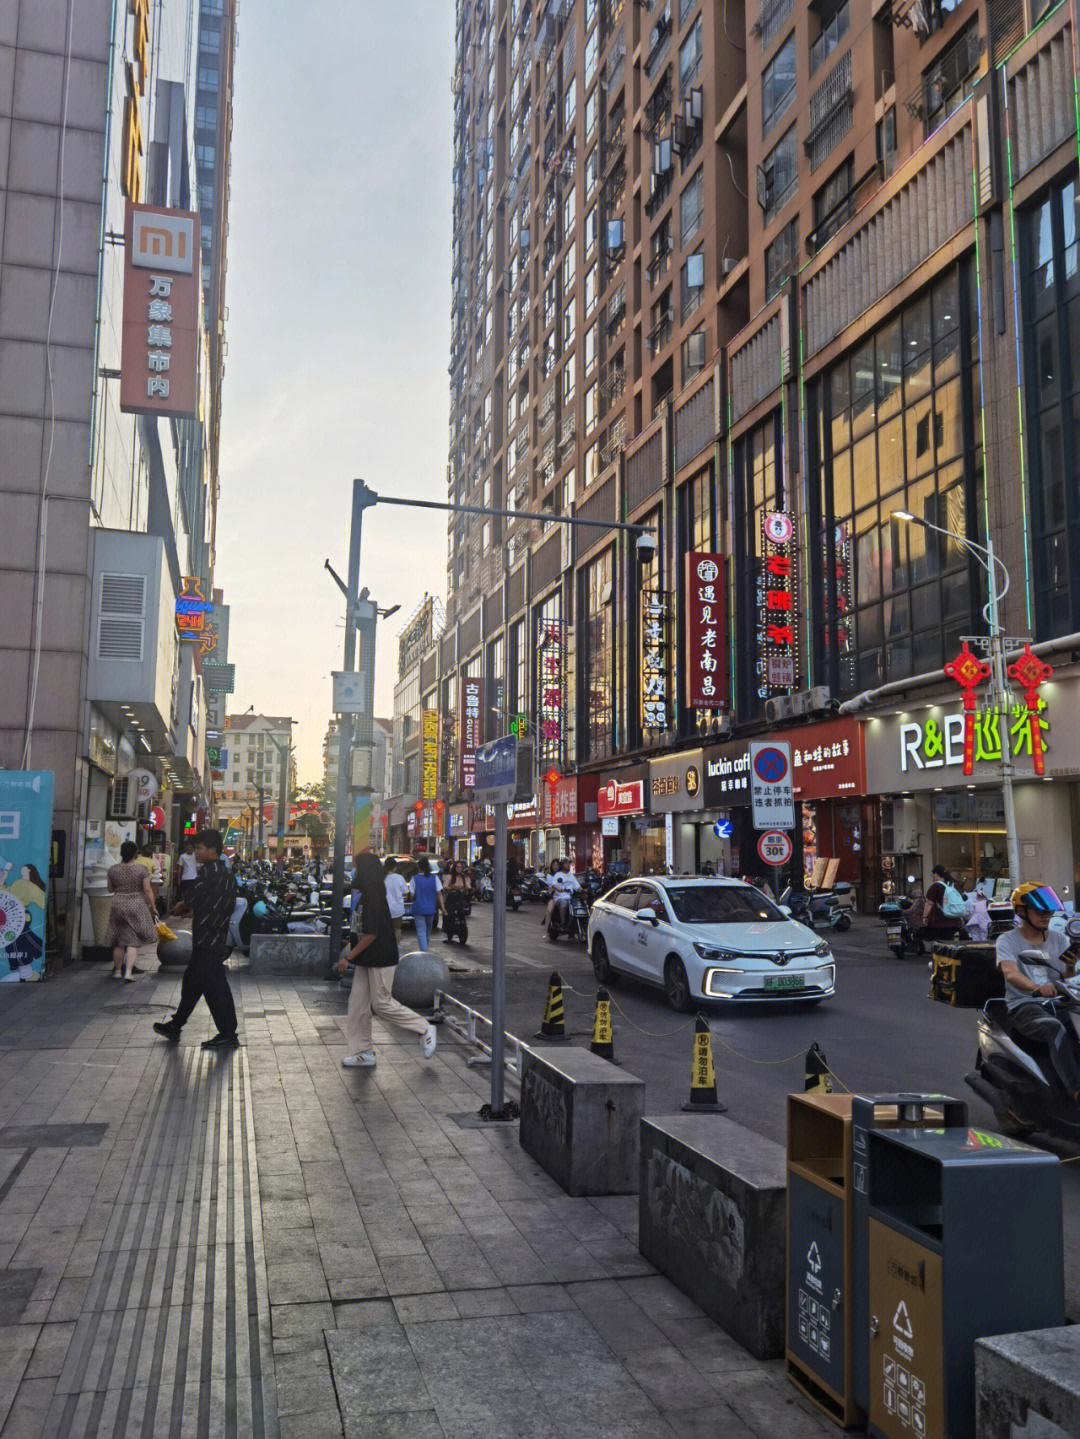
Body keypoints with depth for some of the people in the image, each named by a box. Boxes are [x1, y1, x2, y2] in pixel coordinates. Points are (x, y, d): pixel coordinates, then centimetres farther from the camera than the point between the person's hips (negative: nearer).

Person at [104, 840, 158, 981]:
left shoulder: (113, 869, -1)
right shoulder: (141, 869, -9)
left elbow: (110, 890, 10)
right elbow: (147, 890, -7)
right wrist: (153, 907, 2)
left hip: (118, 905, 3)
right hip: (136, 906, -3)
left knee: (118, 941, 14)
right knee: (133, 941, 0)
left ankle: (117, 971, 23)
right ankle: (128, 972, -8)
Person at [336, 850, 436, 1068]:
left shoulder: (373, 897, -20)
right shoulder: (367, 895, 11)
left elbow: (371, 934, -24)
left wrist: (348, 957, -20)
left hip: (379, 959, -10)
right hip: (367, 960, 10)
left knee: (382, 1003, -3)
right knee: (358, 1003, 9)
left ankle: (424, 1030, 11)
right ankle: (363, 1052, 16)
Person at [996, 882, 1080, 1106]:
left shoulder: (1060, 940, 18)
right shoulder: (1008, 940, 4)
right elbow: (1010, 972, -15)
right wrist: (1036, 987, -35)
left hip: (1058, 1003, 5)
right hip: (1024, 1006, -4)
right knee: (1056, 1029, -35)